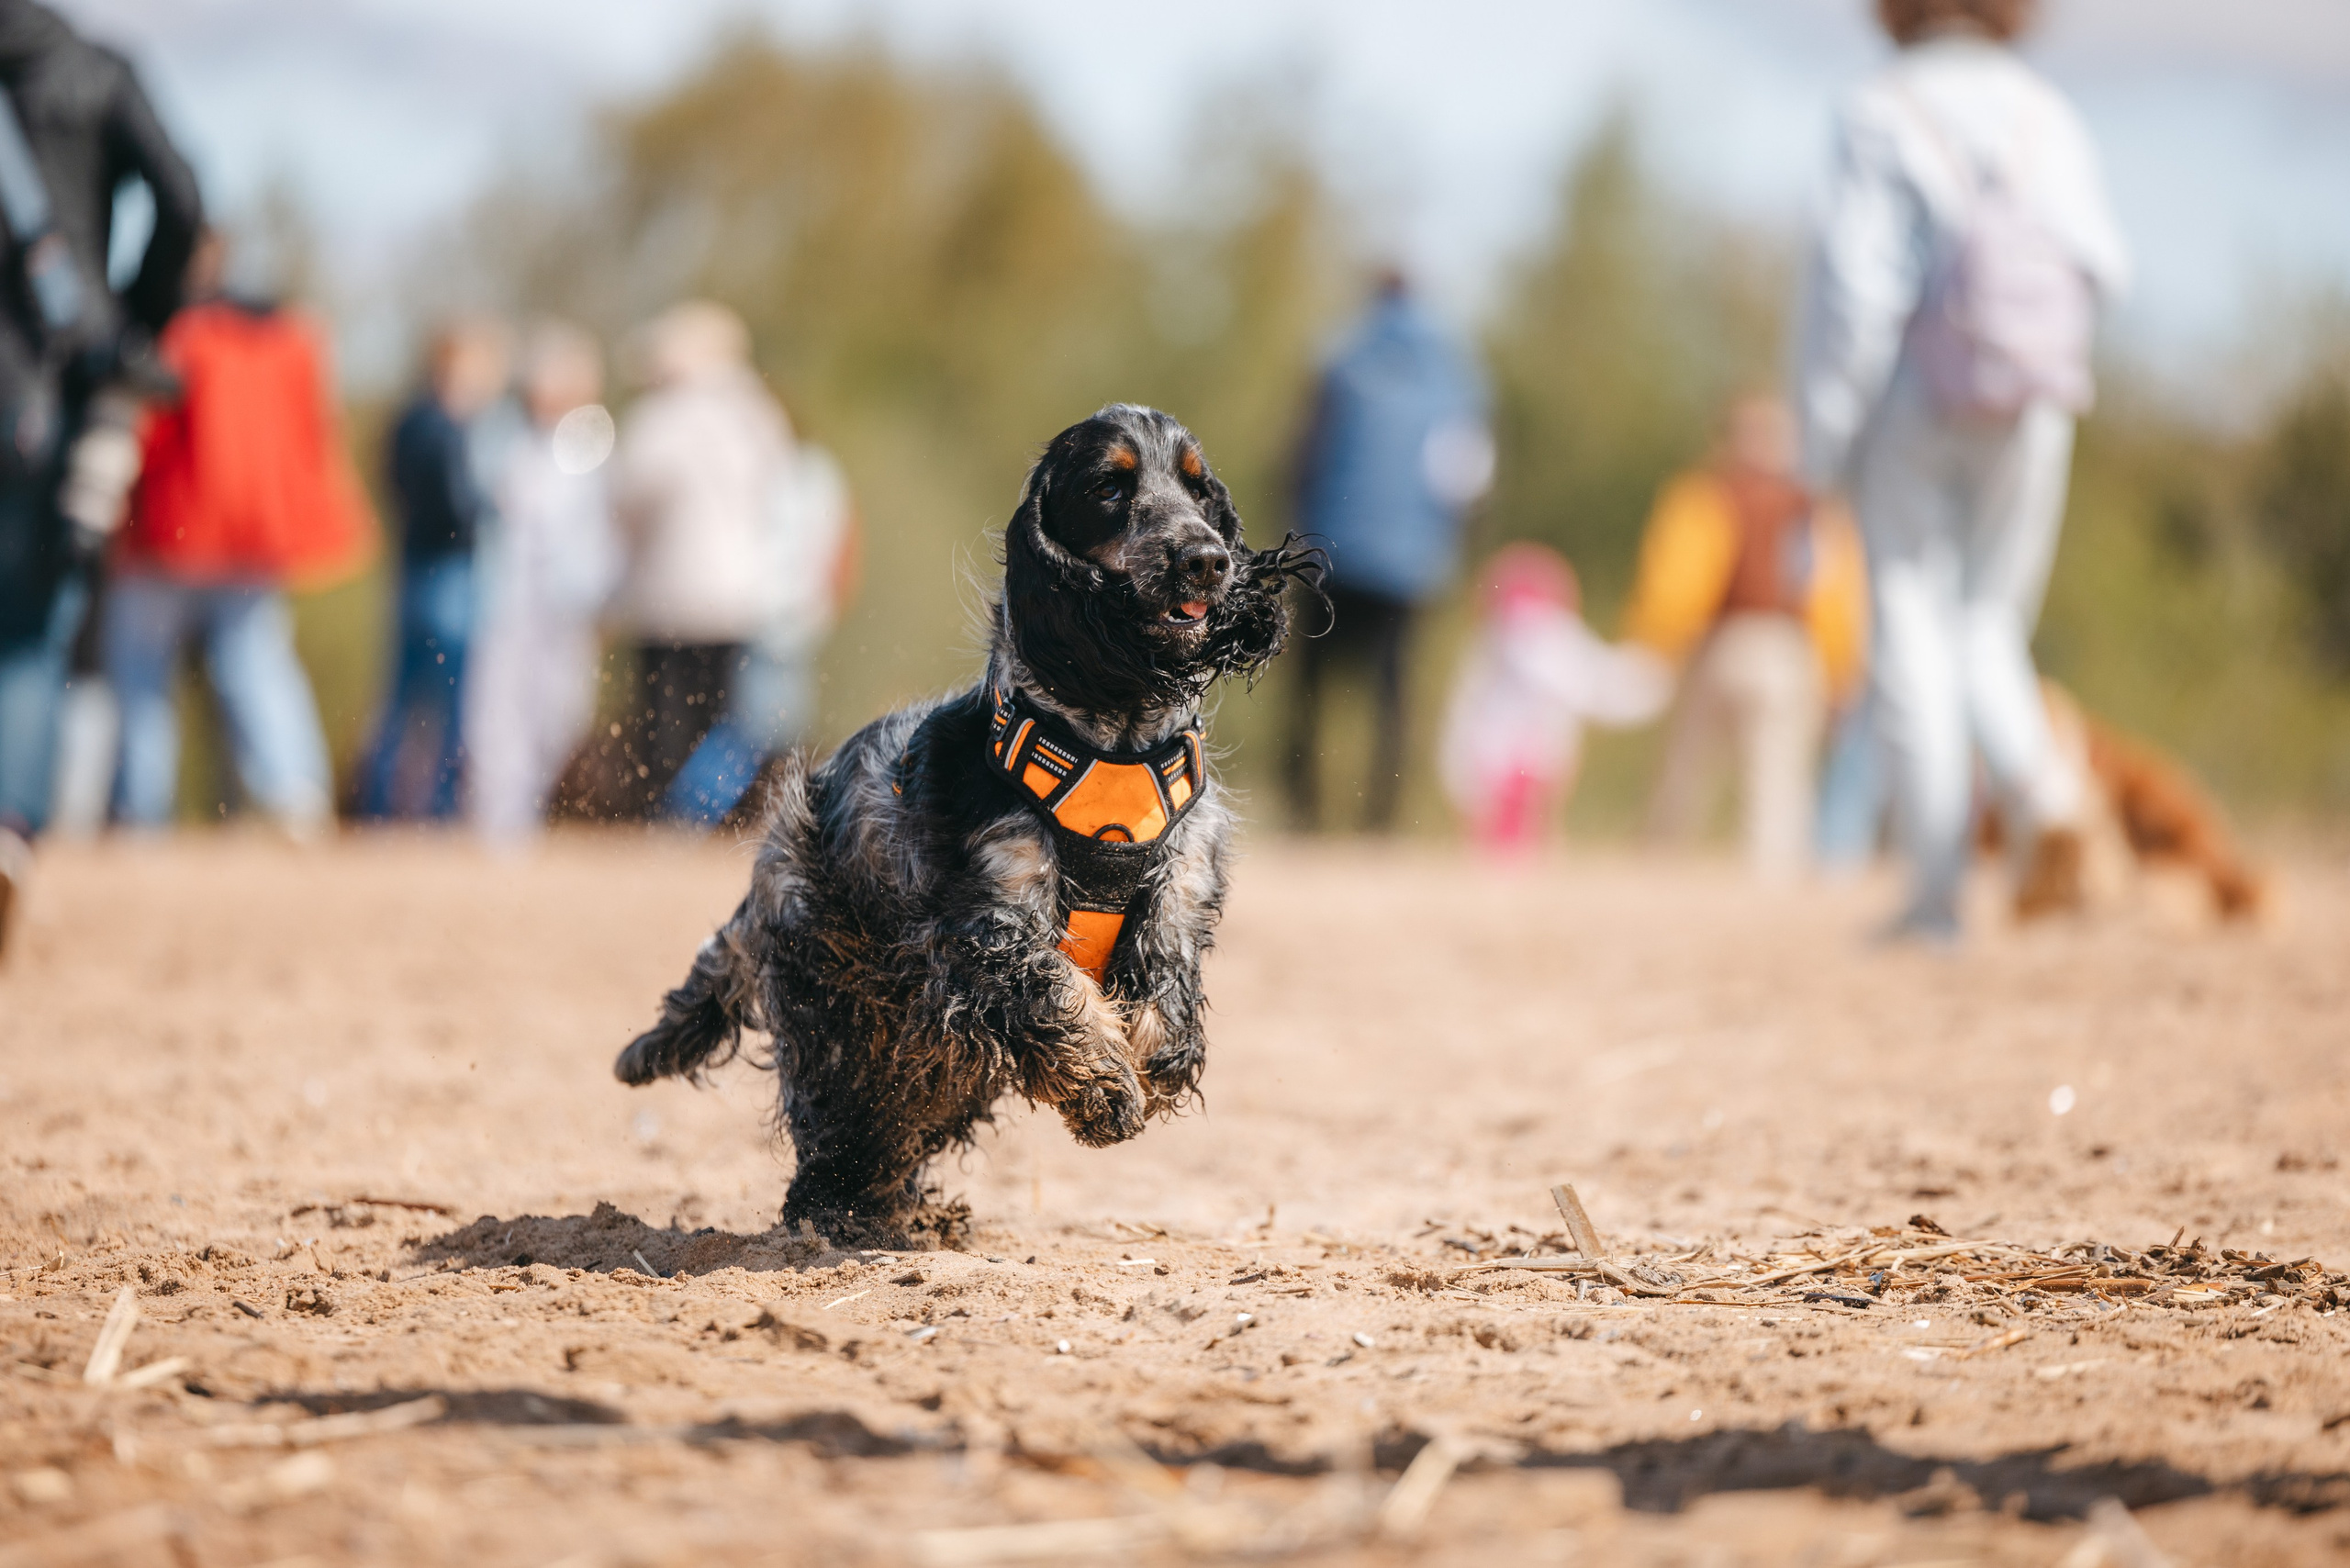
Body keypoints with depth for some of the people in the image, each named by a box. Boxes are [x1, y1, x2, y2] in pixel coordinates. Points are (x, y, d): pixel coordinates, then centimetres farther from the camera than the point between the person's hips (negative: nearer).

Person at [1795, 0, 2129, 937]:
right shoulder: (2048, 119, 4)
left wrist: (1825, 437, -7)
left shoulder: (1881, 117, -5)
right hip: (2028, 411, 3)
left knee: (1913, 640, 1)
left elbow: (1853, 284, -12)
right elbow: (2102, 268, -1)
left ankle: (1936, 894, -3)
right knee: (1986, 631, 14)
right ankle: (2038, 783, -16)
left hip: (1912, 403, -3)